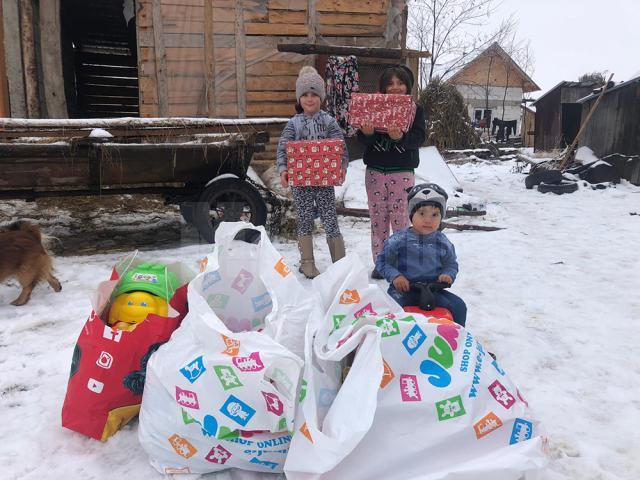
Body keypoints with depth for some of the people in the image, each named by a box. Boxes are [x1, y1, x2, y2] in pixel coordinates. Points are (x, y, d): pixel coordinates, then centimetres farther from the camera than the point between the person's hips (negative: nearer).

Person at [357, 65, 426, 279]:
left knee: (400, 218, -2)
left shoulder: (415, 110, 3)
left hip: (402, 173, -2)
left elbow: (419, 139, -10)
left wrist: (400, 137, -30)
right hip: (375, 171, 2)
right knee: (378, 218, 7)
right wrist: (367, 133, -24)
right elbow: (362, 140, -1)